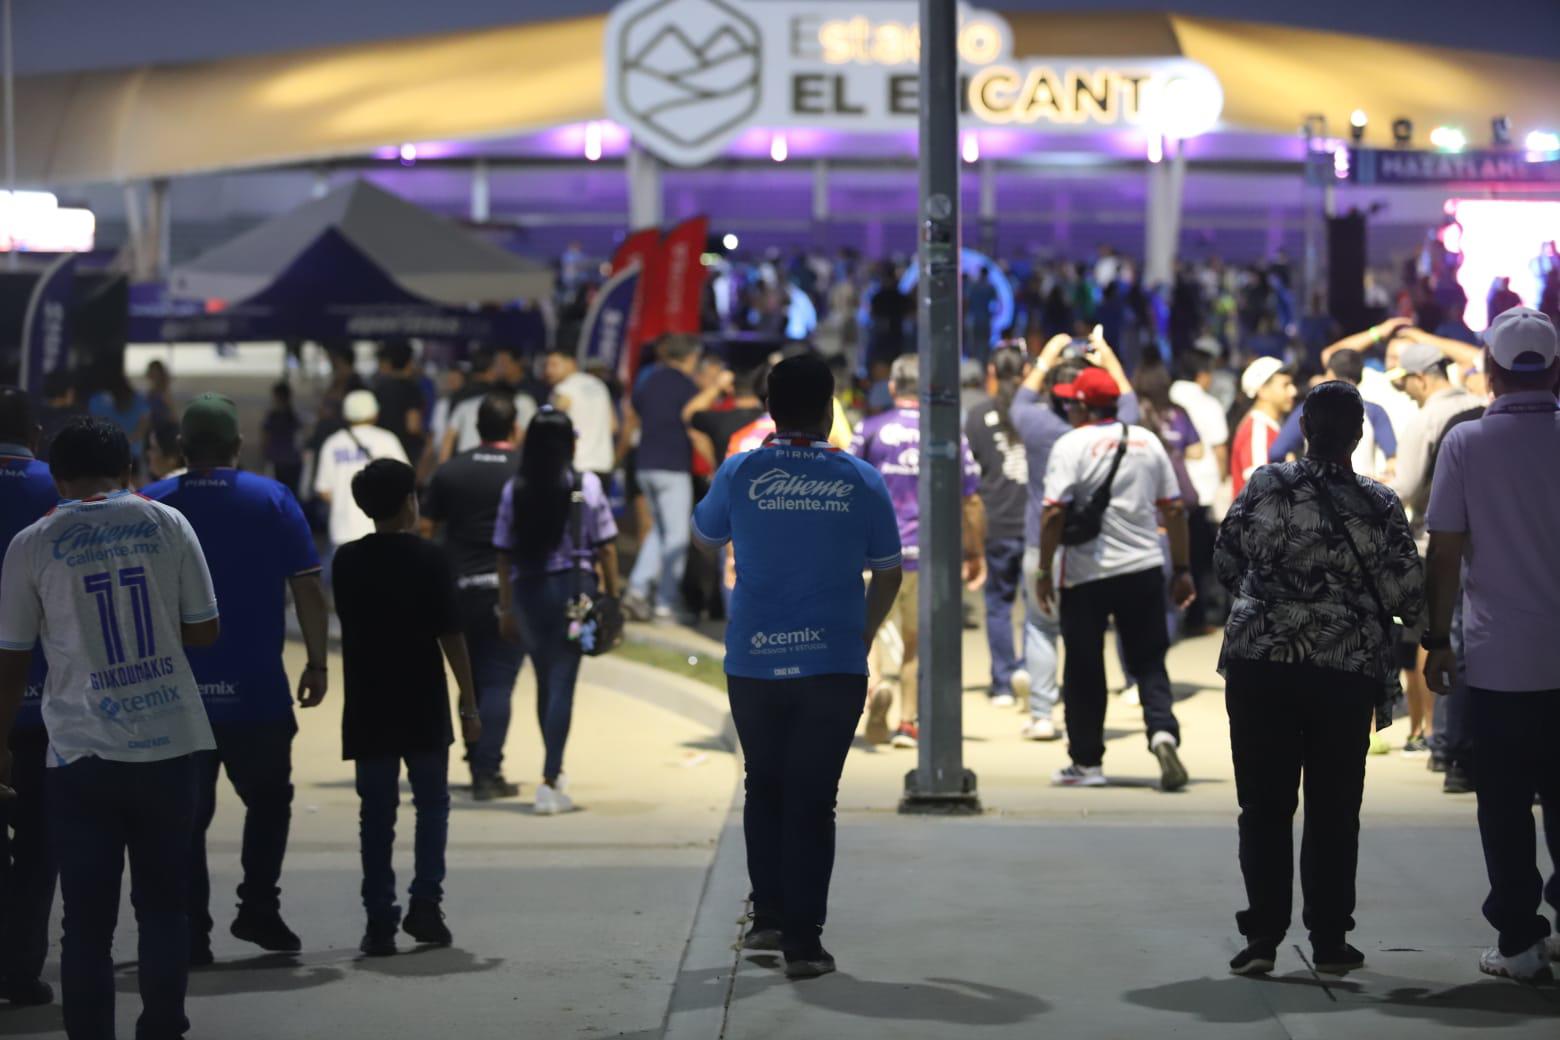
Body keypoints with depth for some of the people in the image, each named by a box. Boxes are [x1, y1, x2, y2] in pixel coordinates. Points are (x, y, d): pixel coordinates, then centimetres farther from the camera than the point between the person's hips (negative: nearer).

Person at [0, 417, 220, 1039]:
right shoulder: (166, 524, 2)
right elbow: (204, 631, 4)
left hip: (83, 753, -1)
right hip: (167, 742, 2)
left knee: (87, 922, 4)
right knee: (164, 906, 12)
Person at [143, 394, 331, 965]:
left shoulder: (151, 504, 2)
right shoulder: (273, 500, -2)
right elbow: (309, 590, -5)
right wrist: (316, 663, 2)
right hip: (256, 689, -1)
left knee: (185, 815, 7)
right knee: (267, 801, 17)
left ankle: (190, 935, 5)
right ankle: (258, 908, 8)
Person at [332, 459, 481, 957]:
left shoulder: (347, 562, 2)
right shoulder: (429, 558, -8)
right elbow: (450, 635, -9)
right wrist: (469, 703, -4)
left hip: (368, 706, 2)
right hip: (424, 706, -2)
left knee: (376, 814, 5)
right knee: (432, 804, 11)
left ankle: (380, 922, 2)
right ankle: (425, 904, 2)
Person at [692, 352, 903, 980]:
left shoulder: (741, 474, -3)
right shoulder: (860, 480, -2)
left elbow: (704, 537, 17)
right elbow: (888, 574, 5)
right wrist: (864, 633, 23)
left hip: (754, 664, 1)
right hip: (835, 666, -1)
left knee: (765, 787, 19)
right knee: (813, 799, 3)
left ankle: (769, 915, 18)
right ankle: (802, 940, 1)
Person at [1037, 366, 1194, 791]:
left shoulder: (1072, 445, -7)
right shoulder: (1146, 441, 8)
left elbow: (1054, 513, -14)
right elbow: (1174, 509, 10)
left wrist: (1044, 571, -7)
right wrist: (1181, 569, 16)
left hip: (1087, 576, -4)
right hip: (1145, 568, 4)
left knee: (1084, 672, 7)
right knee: (1149, 664, 7)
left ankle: (1087, 761, 13)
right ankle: (1163, 732, -17)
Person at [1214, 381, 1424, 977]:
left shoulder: (1265, 487, -3)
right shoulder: (1380, 506, -5)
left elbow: (1226, 565, 4)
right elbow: (1408, 594, -5)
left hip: (1261, 663, 0)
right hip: (1348, 672, 0)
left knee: (1265, 806, 6)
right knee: (1334, 811, 9)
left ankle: (1262, 936, 5)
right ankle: (1329, 941, 12)